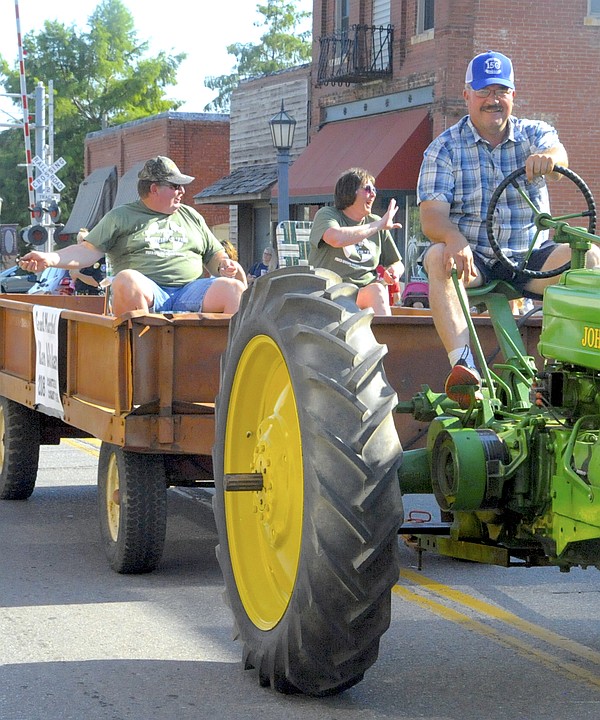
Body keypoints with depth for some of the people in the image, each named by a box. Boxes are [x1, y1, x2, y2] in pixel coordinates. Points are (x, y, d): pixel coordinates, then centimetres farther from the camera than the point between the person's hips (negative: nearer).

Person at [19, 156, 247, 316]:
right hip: (149, 292, -3)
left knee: (235, 288, -26)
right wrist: (49, 259, -9)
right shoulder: (121, 217, 17)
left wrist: (225, 265, 4)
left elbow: (214, 255, 29)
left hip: (190, 292, 3)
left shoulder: (191, 217, 28)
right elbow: (88, 251, 8)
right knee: (126, 280, -39)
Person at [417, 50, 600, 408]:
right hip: (472, 258, -2)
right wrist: (454, 238, -34)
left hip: (530, 259, 2)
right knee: (438, 257, -34)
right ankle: (463, 363, -46)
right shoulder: (445, 148, 2)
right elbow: (432, 214, -9)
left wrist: (548, 156, -47)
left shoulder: (534, 134, 6)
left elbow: (557, 151, -20)